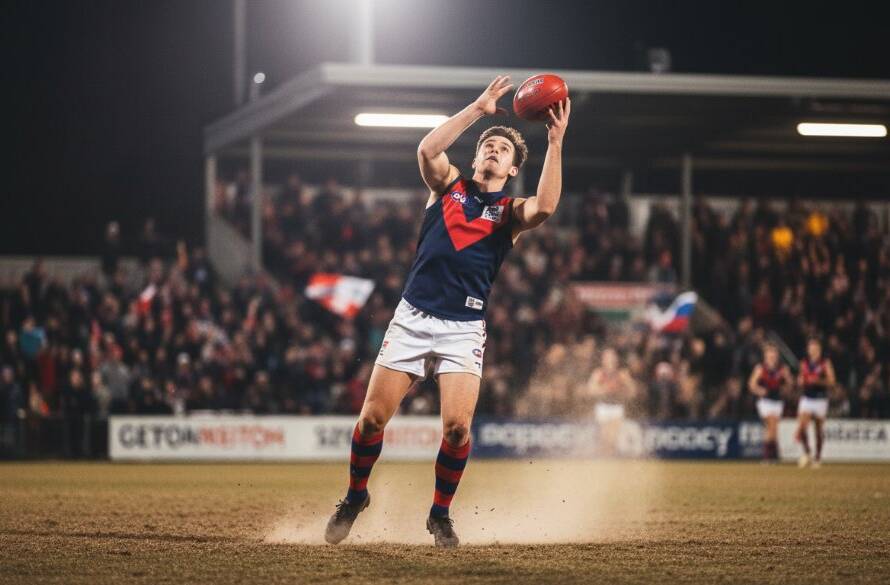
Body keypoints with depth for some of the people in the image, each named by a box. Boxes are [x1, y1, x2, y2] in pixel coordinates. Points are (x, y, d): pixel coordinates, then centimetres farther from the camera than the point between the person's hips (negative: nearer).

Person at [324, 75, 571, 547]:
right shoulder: (449, 184, 12)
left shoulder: (511, 211, 8)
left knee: (457, 425, -16)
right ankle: (355, 497, 22)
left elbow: (544, 207, -15)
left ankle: (440, 514, 6)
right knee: (373, 418, -3)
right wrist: (479, 109, -9)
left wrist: (555, 144, -19)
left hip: (464, 328, -1)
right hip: (412, 318, 1)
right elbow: (427, 149, -8)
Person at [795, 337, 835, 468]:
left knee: (819, 430, 4)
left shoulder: (825, 363, -2)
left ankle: (818, 456, 18)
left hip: (820, 399, -2)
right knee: (801, 428, -15)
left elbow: (831, 382, -6)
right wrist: (801, 380, -5)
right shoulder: (804, 363, 9)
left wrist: (818, 381, -21)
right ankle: (806, 453, 1)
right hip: (806, 399, 2)